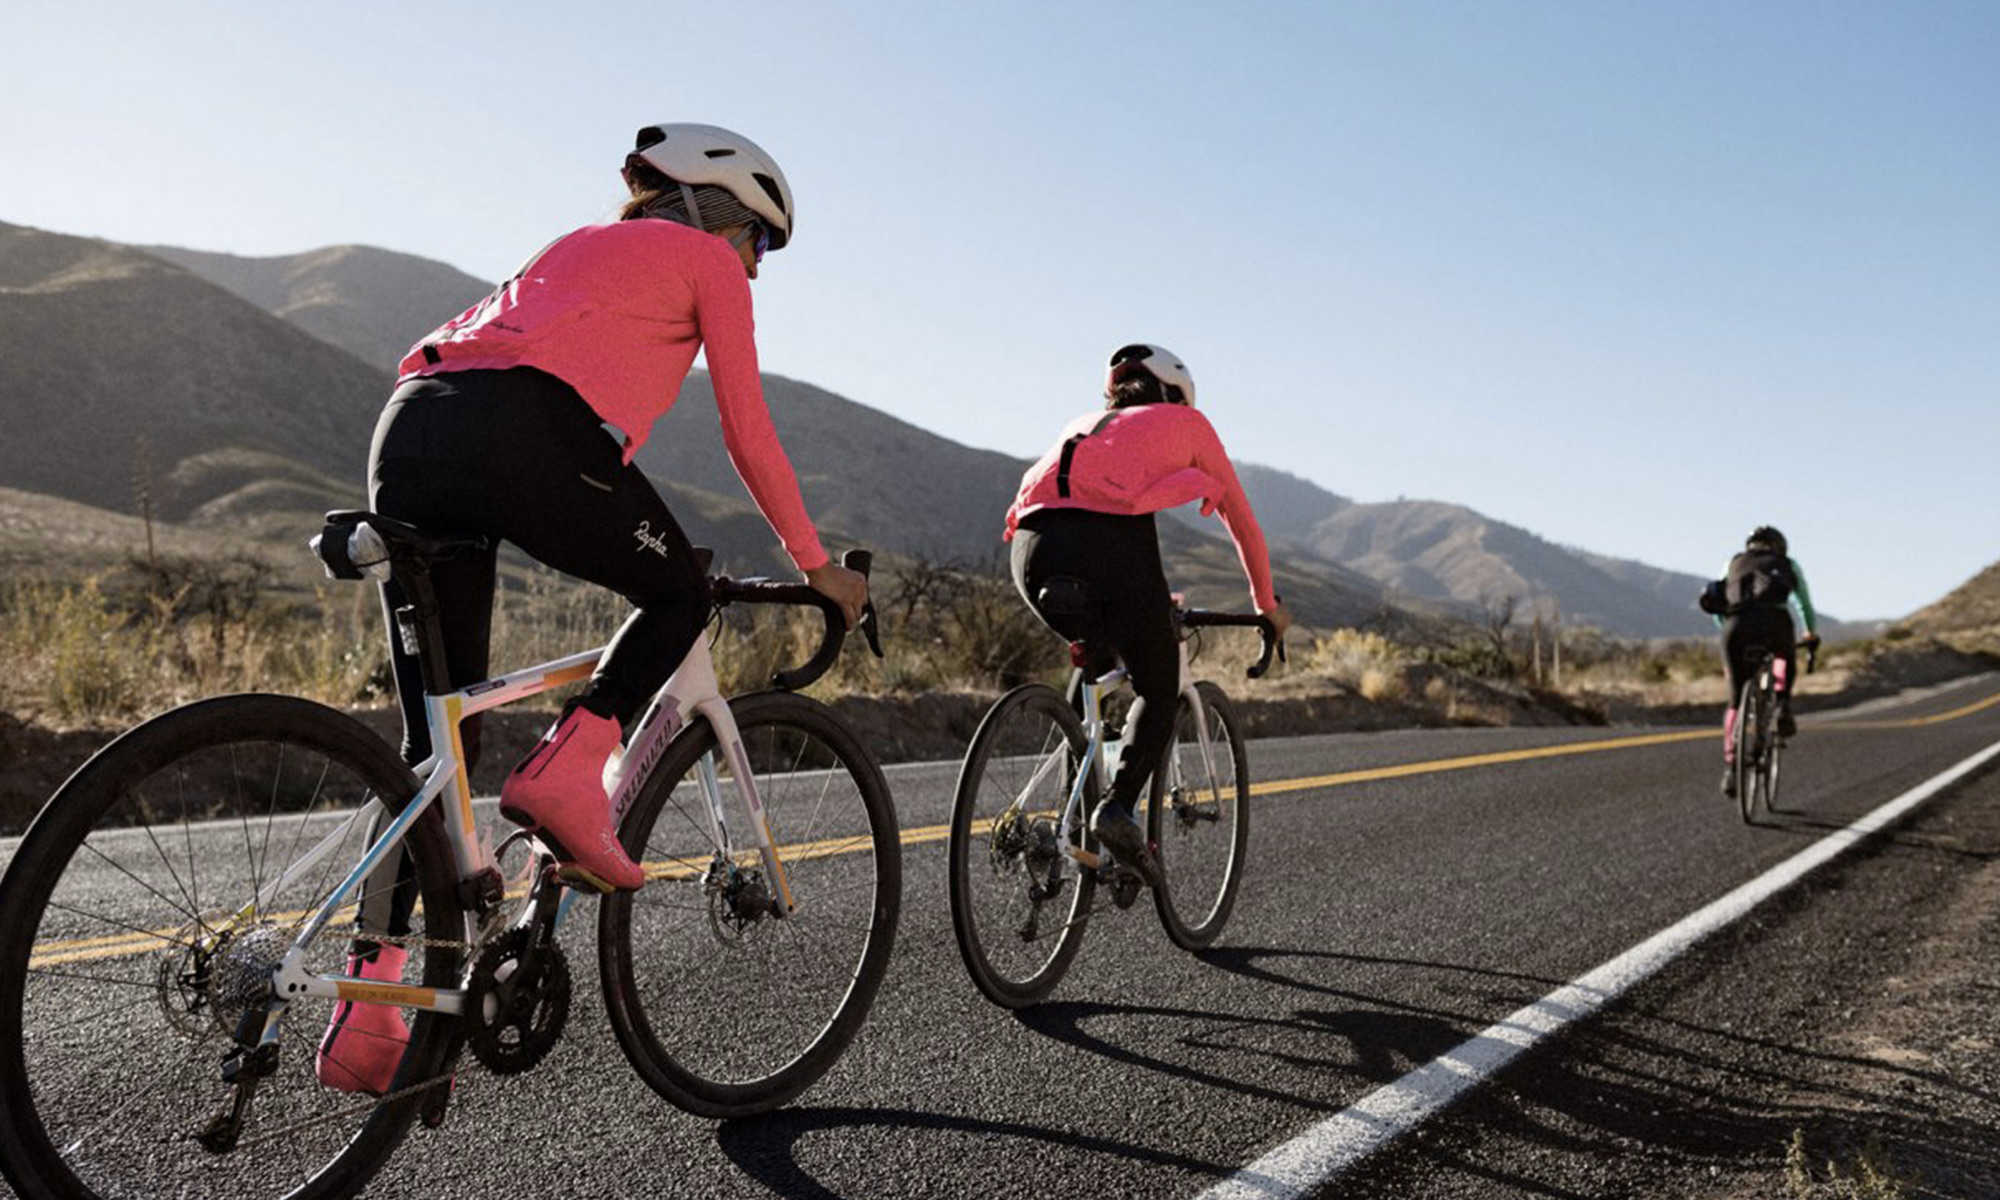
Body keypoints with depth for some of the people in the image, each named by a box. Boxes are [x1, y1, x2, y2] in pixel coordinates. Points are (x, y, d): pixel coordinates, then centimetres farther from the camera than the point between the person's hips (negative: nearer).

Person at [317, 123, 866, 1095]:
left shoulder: (579, 245, 38)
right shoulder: (705, 260, 17)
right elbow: (747, 433, 13)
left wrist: (621, 533, 46)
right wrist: (817, 564, 22)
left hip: (406, 437, 7)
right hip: (518, 438, -7)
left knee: (435, 738, 10)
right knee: (681, 596, 18)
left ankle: (366, 1010, 9)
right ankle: (563, 774, -3)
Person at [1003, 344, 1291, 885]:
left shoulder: (1085, 424, 37)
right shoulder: (1188, 422, 26)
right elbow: (1242, 521, 31)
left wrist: (1143, 595, 59)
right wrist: (1267, 606, 45)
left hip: (1034, 546, 5)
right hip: (1111, 545, -4)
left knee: (1094, 660, 31)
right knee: (1159, 691, 15)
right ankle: (1118, 805, -8)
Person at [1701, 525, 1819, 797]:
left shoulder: (1734, 563, 32)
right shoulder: (1788, 564, 29)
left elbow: (1718, 608, 34)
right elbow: (1805, 604, 39)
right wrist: (1812, 635, 56)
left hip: (1736, 627, 1)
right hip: (1775, 622, -1)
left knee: (1736, 702, 13)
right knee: (1786, 658, 36)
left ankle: (1730, 768, 1)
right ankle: (1783, 705, 10)